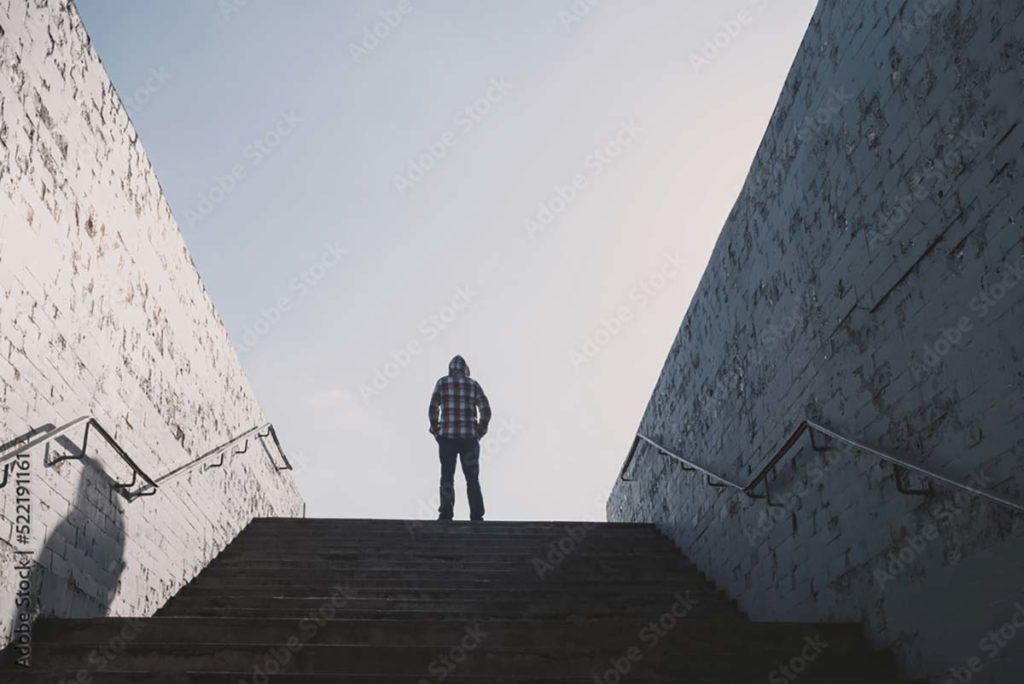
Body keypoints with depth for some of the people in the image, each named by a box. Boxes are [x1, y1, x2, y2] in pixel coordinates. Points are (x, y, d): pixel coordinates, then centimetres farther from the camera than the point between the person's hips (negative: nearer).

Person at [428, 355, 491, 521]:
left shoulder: (442, 382, 8)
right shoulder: (474, 384, 10)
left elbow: (433, 409, -1)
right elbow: (486, 410, 1)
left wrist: (436, 431, 8)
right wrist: (479, 432, 10)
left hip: (447, 436, -1)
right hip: (469, 437, 1)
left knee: (447, 477, 4)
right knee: (472, 478, 6)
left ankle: (446, 514, -4)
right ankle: (476, 516, -1)